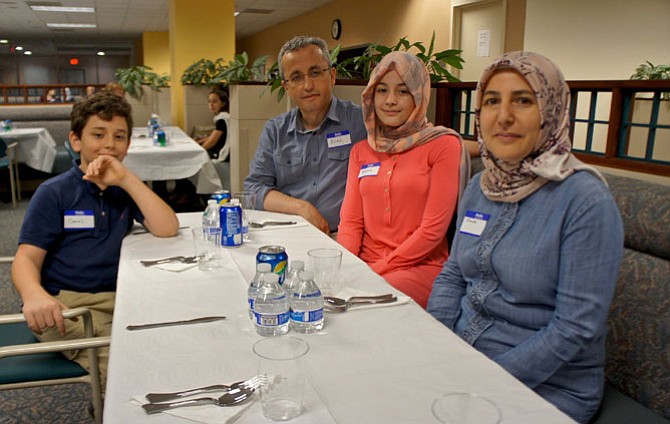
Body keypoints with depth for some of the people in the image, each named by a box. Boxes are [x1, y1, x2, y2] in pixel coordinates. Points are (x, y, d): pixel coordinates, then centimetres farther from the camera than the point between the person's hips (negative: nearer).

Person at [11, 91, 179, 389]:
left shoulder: (125, 189, 11)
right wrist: (34, 294, -30)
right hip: (65, 304, -4)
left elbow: (167, 229, -5)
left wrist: (127, 179, -14)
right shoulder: (53, 193, 0)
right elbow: (27, 257, -7)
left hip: (117, 297, 4)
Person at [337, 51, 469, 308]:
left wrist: (377, 269, -12)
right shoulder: (361, 151, 15)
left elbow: (433, 229, -9)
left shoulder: (444, 145, -2)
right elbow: (350, 221, 9)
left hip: (420, 266, -4)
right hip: (363, 263, 5)